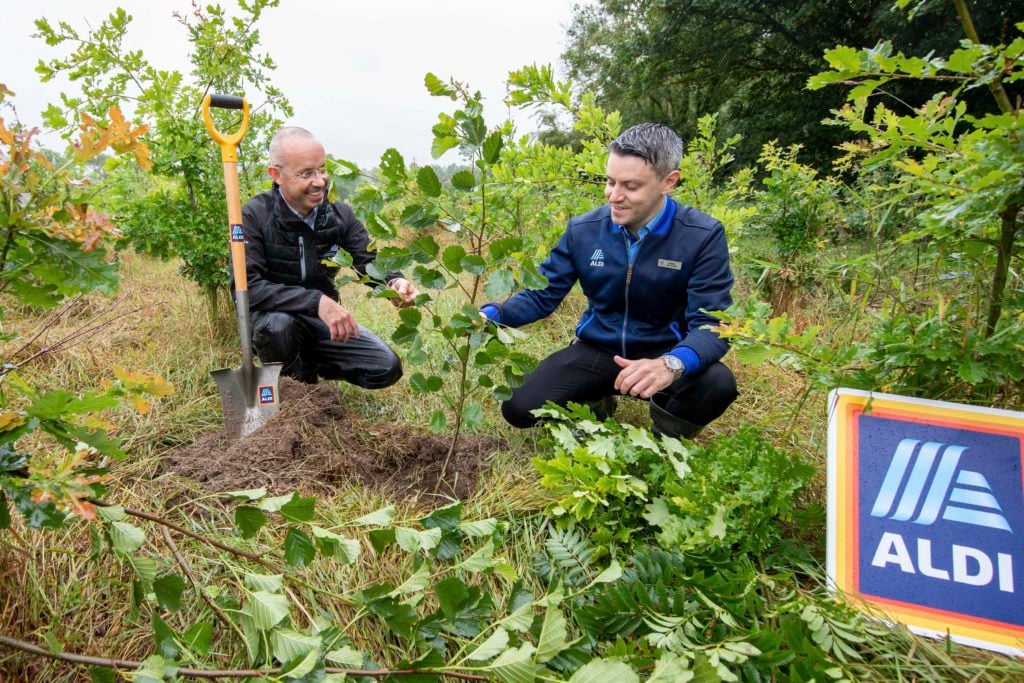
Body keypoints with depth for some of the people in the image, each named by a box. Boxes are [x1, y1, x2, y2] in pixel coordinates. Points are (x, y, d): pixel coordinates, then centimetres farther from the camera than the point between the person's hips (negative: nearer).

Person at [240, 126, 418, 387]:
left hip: (323, 321, 4)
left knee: (386, 368, -8)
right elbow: (246, 287, -30)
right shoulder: (254, 216, -20)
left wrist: (394, 282, -34)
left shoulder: (339, 214, -5)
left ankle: (307, 364, 15)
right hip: (272, 319, -4)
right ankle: (290, 380, -5)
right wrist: (316, 301, -41)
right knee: (277, 324, -40)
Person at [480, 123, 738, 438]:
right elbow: (541, 295, -1)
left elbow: (711, 324, -22)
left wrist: (672, 364, -45)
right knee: (519, 407, -15)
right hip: (596, 351, 2)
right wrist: (491, 316, -22)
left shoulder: (703, 236, -16)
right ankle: (594, 405, 17)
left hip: (663, 353, -2)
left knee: (717, 384, -34)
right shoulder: (583, 230, -7)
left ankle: (667, 439, 2)